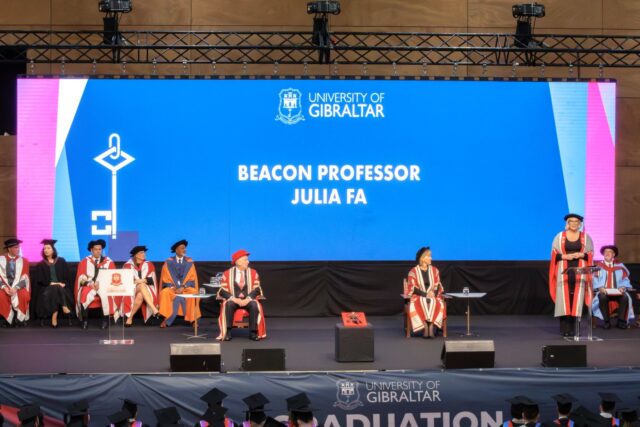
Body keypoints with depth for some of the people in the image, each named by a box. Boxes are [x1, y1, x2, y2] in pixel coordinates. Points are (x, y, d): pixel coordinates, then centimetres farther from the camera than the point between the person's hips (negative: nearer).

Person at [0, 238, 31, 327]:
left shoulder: (23, 261, 4)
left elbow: (24, 278, -5)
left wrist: (15, 288, -21)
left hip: (18, 287, 0)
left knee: (24, 295, -34)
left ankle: (20, 318, -13)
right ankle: (8, 318, -13)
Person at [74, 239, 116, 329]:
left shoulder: (109, 262, 10)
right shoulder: (84, 262, 10)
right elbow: (81, 277, 3)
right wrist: (92, 283, -17)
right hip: (88, 286, 1)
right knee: (84, 294, -35)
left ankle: (105, 319, -27)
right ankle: (84, 320, -23)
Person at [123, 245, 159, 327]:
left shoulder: (149, 265, 11)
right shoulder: (128, 265, 7)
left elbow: (151, 280, 2)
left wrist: (141, 280, -15)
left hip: (146, 290, 2)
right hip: (131, 289, -2)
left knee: (140, 296, -38)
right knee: (142, 286, -38)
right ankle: (154, 309, -52)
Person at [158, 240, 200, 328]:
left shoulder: (189, 262, 4)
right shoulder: (169, 262, 2)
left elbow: (192, 278, -1)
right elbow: (166, 279, 1)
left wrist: (182, 287, -17)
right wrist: (173, 287, -16)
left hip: (186, 287, 0)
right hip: (172, 287, 0)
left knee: (193, 292, -33)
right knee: (165, 293, -34)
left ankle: (192, 319, -23)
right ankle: (166, 320, -27)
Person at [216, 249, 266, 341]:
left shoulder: (253, 273, 8)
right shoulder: (227, 273, 4)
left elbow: (257, 289, -1)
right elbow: (223, 290, -2)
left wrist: (247, 299, -19)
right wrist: (234, 299, -19)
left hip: (248, 300, 1)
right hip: (233, 300, -1)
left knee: (255, 305, -32)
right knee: (228, 305, -34)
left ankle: (253, 332, -25)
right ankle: (227, 332, -30)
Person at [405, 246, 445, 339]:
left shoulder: (435, 270, 11)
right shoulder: (413, 271, -1)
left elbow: (438, 285, 9)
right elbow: (413, 288, -5)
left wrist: (433, 293, -12)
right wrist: (425, 294, -16)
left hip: (432, 296, 2)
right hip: (418, 296, -2)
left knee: (439, 304, -32)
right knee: (421, 305, -36)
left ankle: (431, 327, -36)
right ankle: (425, 327, -38)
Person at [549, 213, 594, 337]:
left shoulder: (586, 237, 7)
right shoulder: (559, 236, 5)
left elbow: (590, 254, 6)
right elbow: (554, 254, 4)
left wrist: (581, 255, -12)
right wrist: (564, 256, -13)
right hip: (564, 270, -1)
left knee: (576, 298, -2)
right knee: (564, 298, -5)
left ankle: (572, 327, 2)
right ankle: (564, 327, -2)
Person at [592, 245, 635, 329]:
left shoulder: (620, 266, 17)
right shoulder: (598, 266, 12)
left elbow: (625, 281, 10)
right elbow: (594, 281, 2)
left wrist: (623, 287, -11)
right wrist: (600, 287, -17)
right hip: (603, 291, -1)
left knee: (625, 297, -32)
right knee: (603, 297, -37)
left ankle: (621, 321, -23)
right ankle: (607, 321, -25)